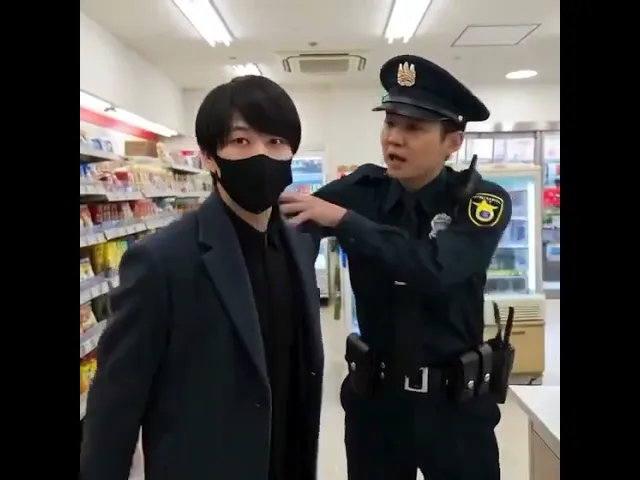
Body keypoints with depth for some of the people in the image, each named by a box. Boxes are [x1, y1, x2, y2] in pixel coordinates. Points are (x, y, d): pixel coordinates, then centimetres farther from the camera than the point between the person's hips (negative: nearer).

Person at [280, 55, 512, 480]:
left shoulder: (484, 201, -11)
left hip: (455, 403, -1)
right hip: (374, 396, 2)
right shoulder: (364, 189, -5)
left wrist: (342, 220, -31)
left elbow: (434, 268, -29)